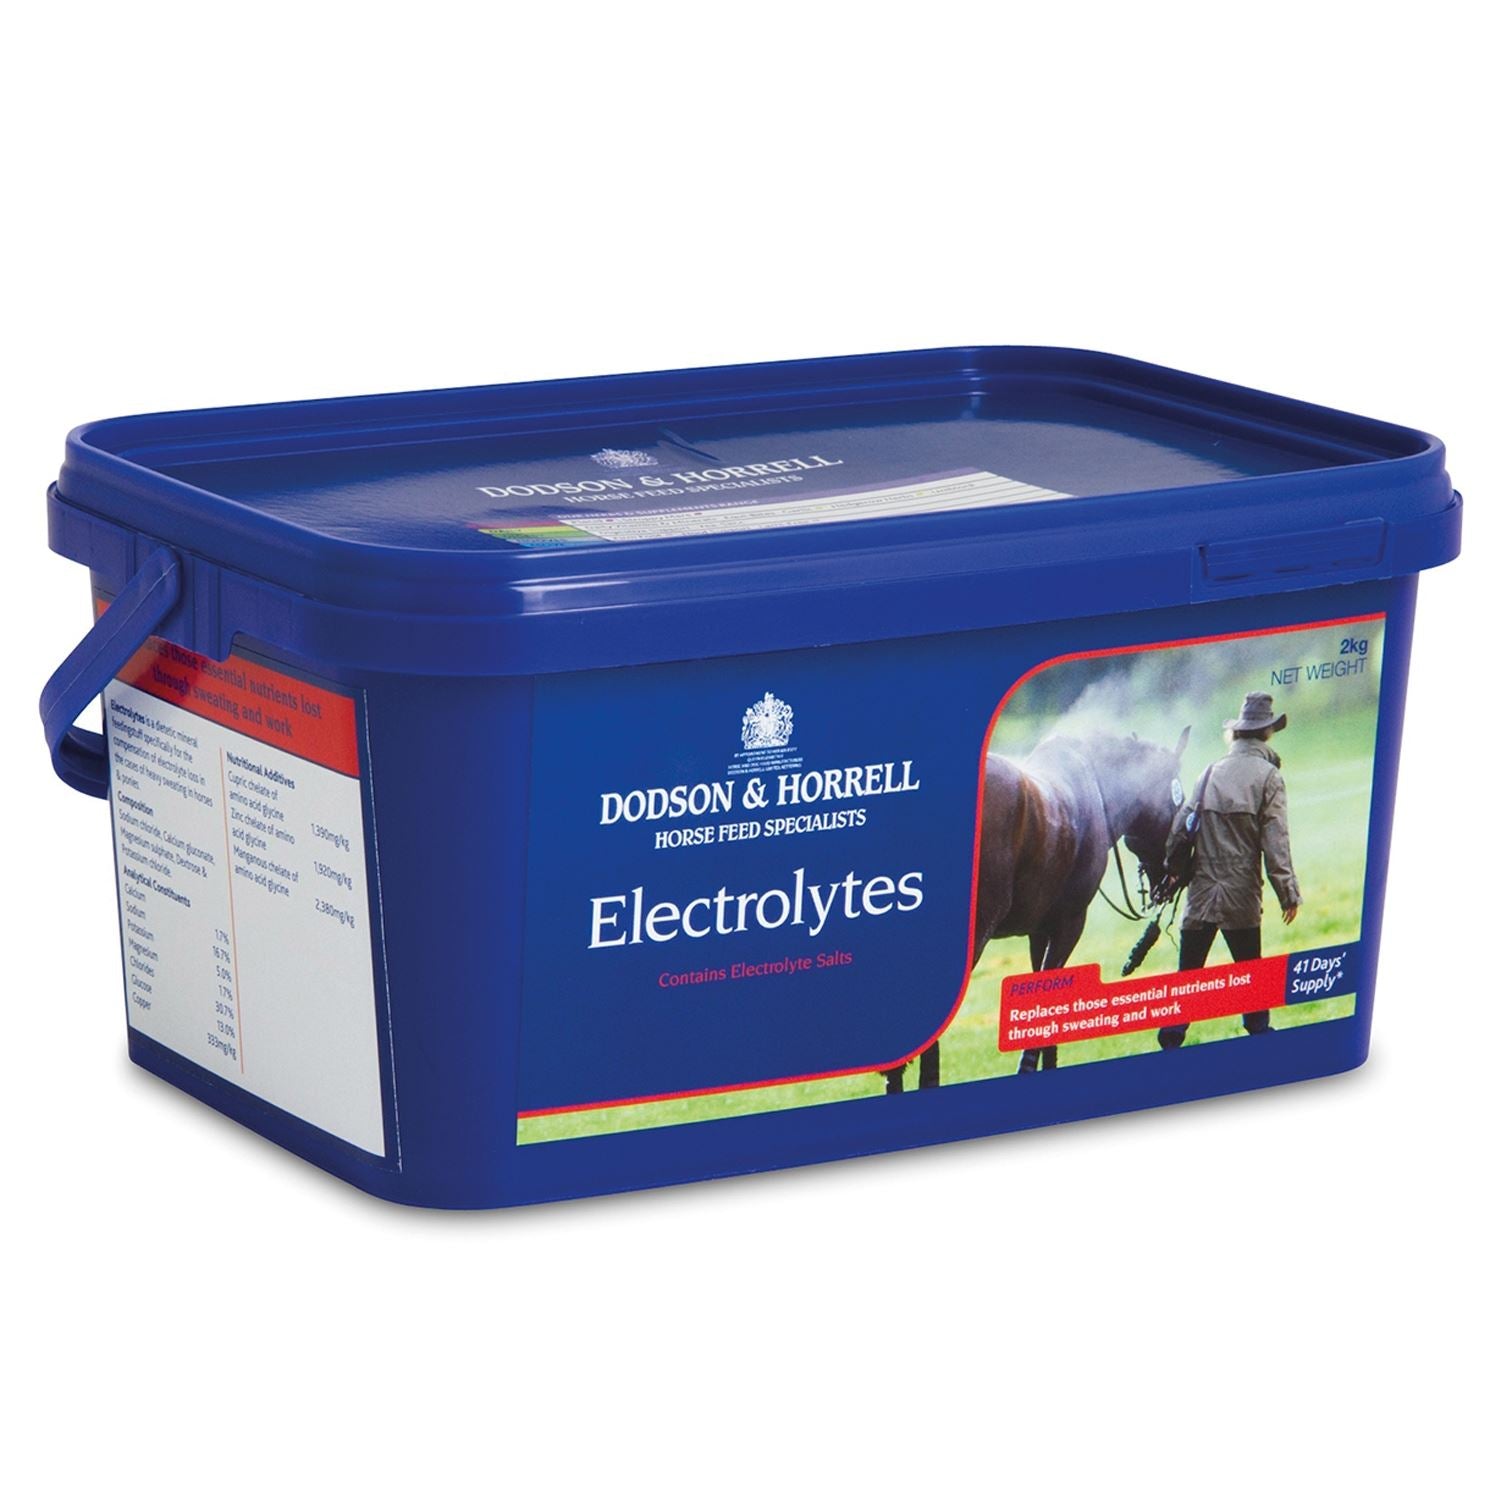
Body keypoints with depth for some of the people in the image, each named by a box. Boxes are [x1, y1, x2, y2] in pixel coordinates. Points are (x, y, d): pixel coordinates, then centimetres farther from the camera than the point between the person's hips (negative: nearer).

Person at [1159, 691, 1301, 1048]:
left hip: (1202, 891, 3)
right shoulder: (1268, 776, -5)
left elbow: (1181, 825, 9)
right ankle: (1259, 1030, 16)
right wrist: (1289, 893, -6)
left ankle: (1171, 1038, 2)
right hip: (1242, 896, -3)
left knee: (1189, 970, 5)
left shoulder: (1211, 772, 8)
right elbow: (1276, 841, -10)